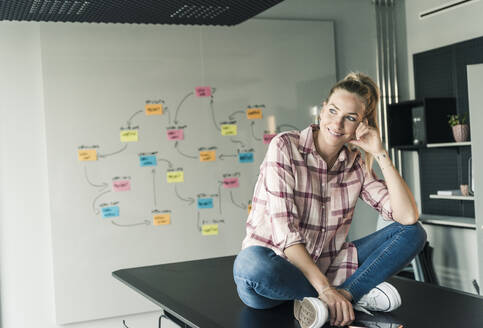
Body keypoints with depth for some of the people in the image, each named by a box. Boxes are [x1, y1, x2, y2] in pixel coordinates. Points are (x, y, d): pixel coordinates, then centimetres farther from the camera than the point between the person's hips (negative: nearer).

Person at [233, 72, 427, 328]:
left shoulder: (356, 165, 4)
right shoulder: (285, 147, -12)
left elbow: (408, 216, -6)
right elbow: (284, 230, -20)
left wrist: (380, 154, -10)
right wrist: (325, 288, -27)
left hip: (325, 267, 5)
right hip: (275, 265, -4)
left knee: (413, 233, -3)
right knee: (252, 265, -41)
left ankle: (344, 292, -22)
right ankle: (357, 292, -19)